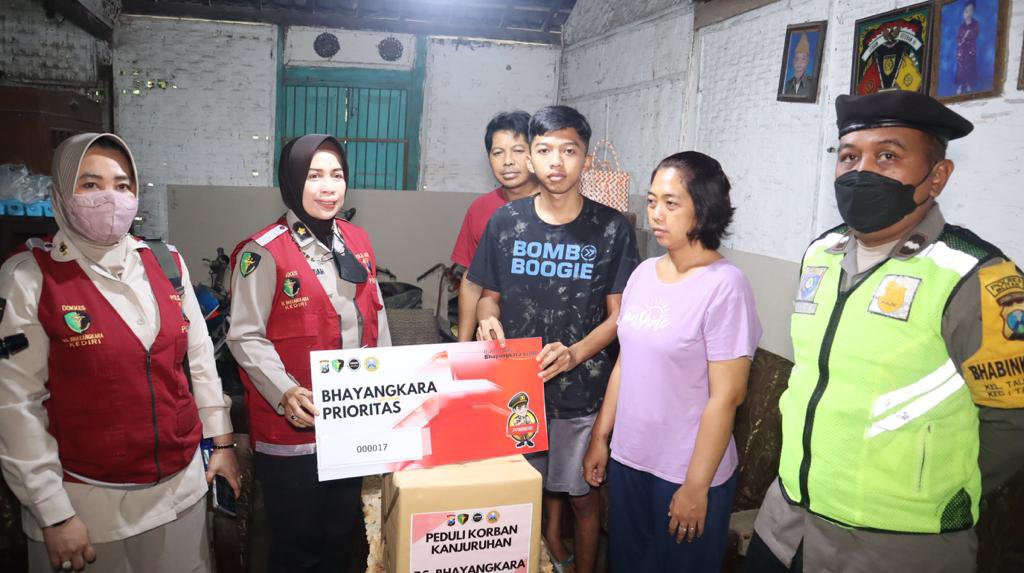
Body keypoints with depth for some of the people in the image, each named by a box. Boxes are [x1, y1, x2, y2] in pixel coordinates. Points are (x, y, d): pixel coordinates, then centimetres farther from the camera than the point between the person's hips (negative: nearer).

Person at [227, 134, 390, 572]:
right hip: (292, 430, -5)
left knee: (340, 536, 20)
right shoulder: (264, 253, -12)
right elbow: (245, 337, -14)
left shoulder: (357, 242, 7)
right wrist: (285, 393, -26)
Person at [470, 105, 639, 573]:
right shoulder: (505, 222, 0)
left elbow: (618, 315, -4)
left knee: (582, 498, 11)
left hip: (583, 392, -2)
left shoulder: (612, 229, -6)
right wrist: (488, 320, -14)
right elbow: (489, 296, 9)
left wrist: (575, 353, -21)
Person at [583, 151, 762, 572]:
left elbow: (726, 396, -17)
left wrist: (696, 487, -15)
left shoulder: (724, 285, -17)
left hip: (687, 473, -6)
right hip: (627, 459, 6)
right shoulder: (644, 273, 2)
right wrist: (600, 436, 11)